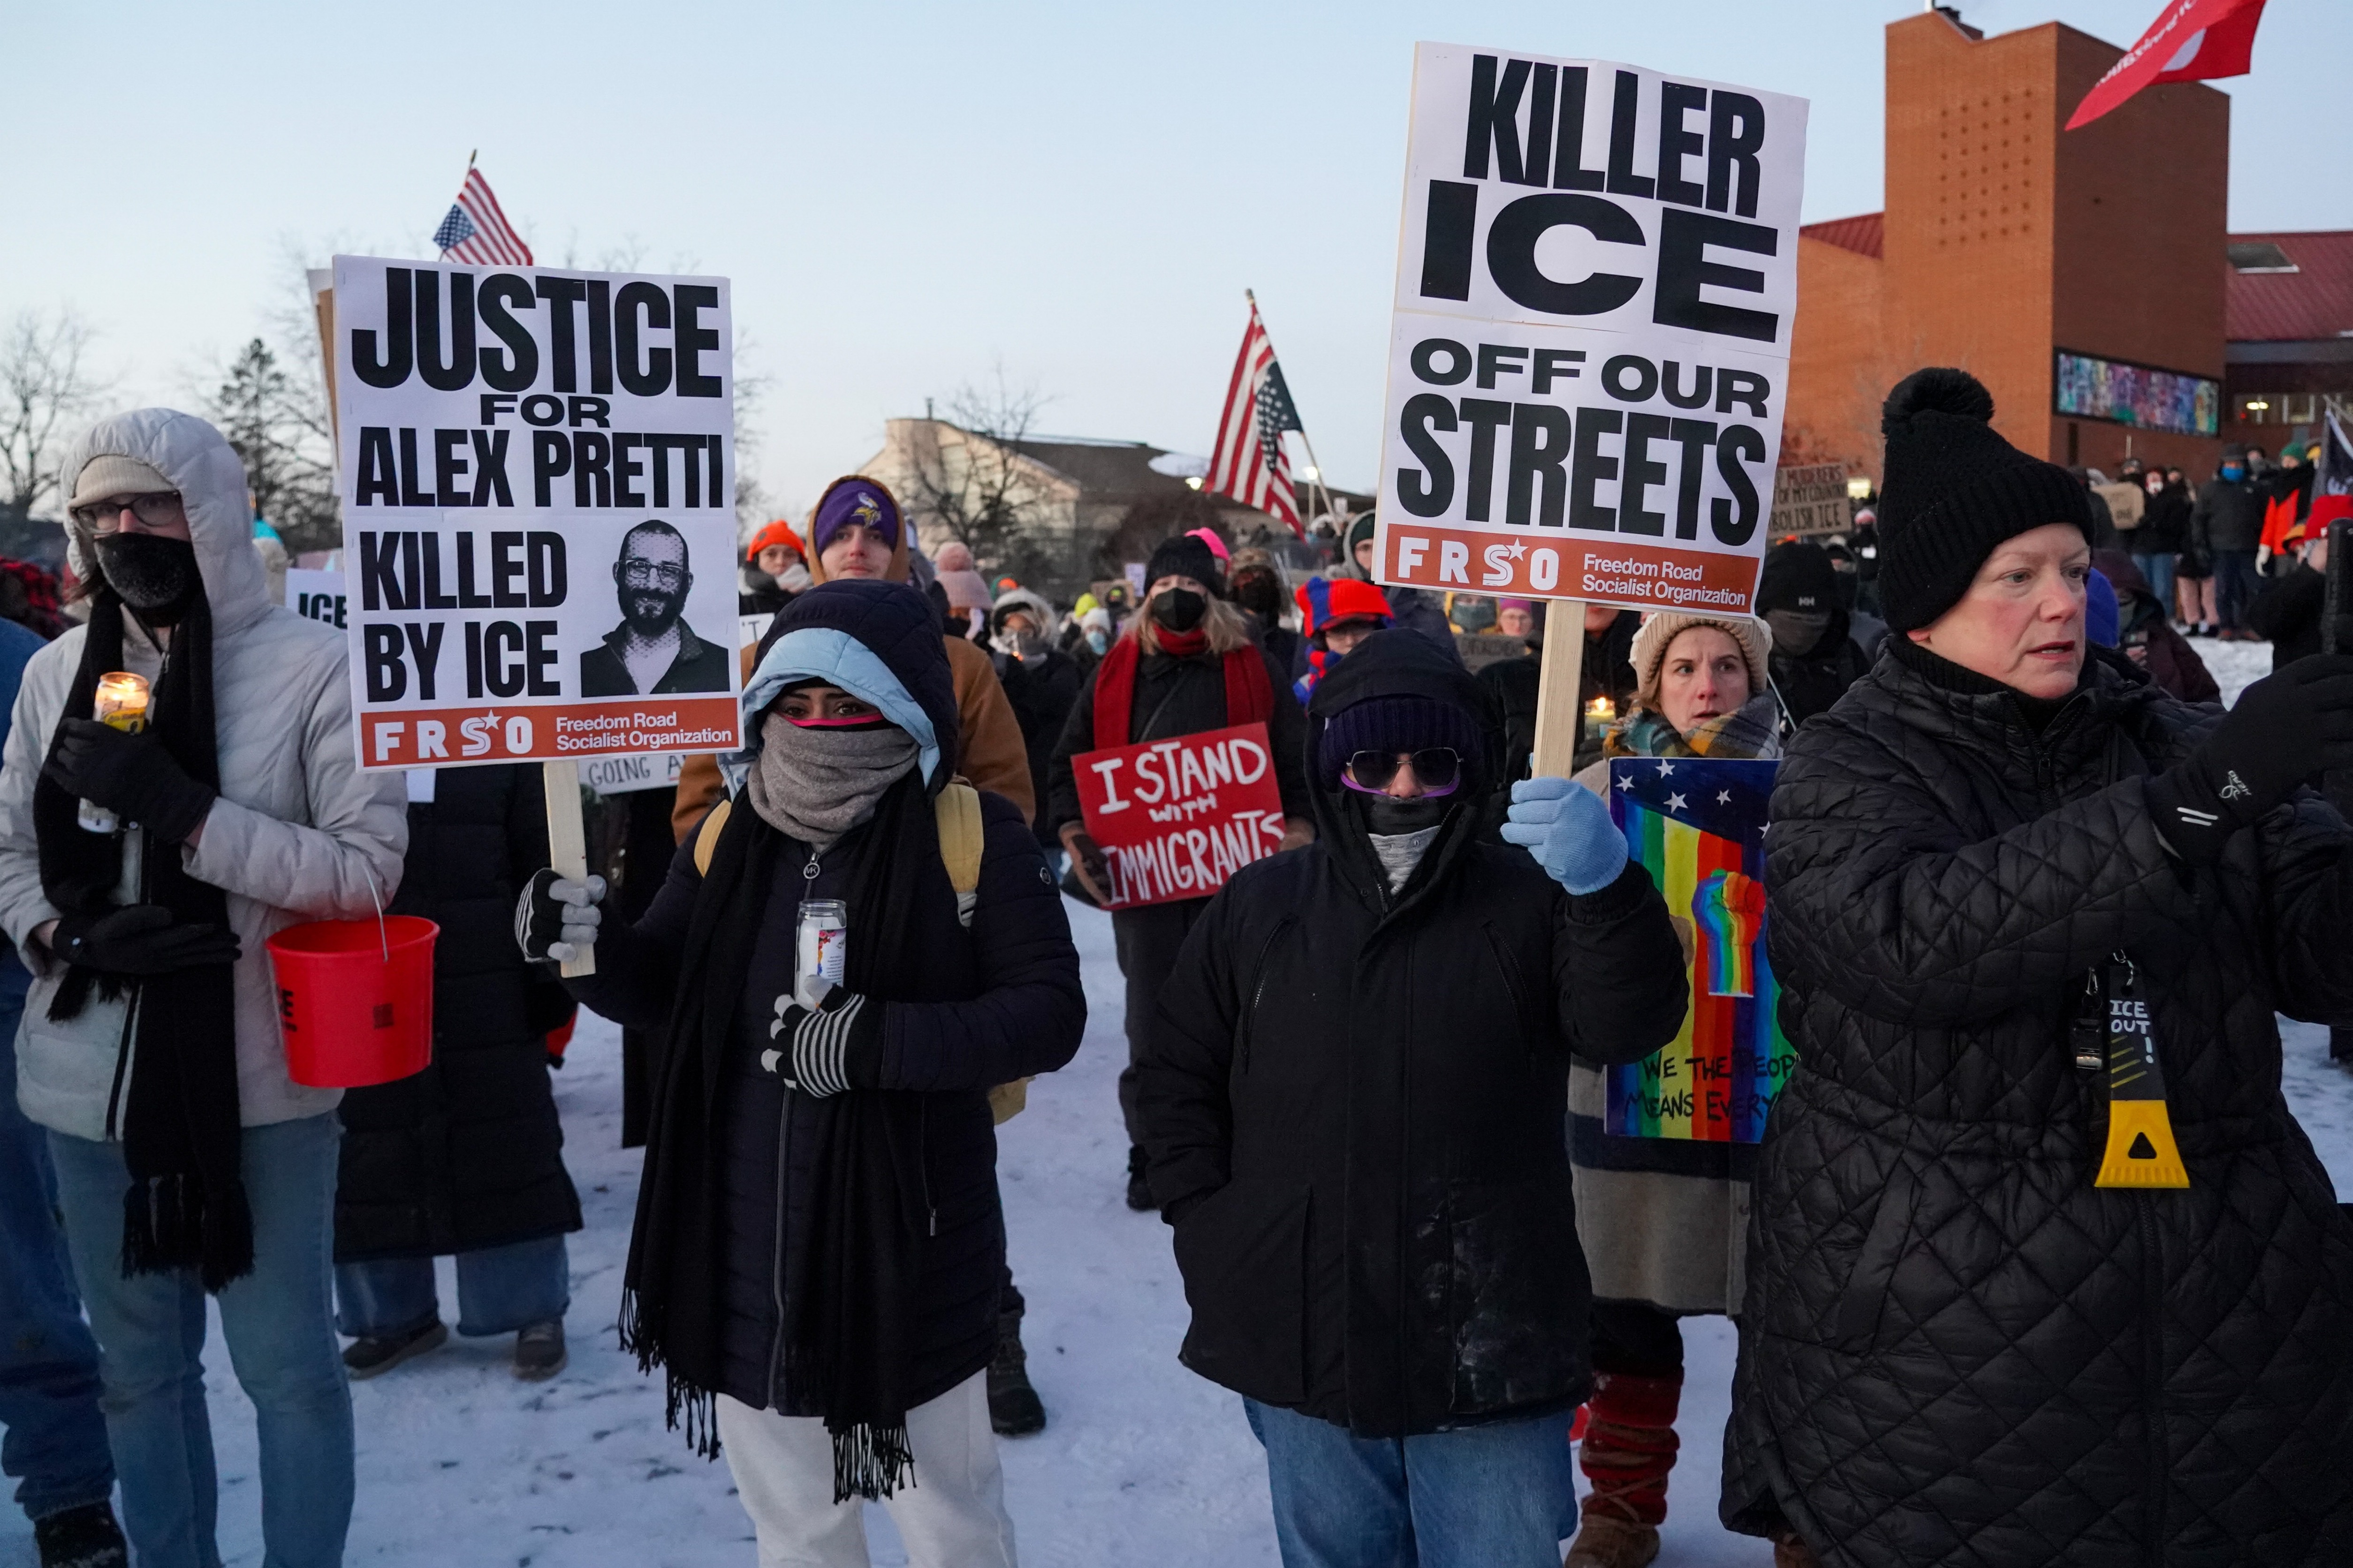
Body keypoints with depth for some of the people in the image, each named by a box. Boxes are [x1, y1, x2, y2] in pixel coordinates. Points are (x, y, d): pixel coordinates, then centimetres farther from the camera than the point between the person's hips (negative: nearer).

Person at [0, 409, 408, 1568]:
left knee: (288, 1366, 8)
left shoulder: (312, 664, -10)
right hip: (94, 1080, 4)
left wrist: (184, 812, -20)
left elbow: (368, 870, -12)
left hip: (261, 1079, -4)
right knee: (140, 1369, 18)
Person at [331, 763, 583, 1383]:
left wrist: (553, 980, 0)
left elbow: (544, 870, 3)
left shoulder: (505, 748, 1)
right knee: (370, 1168, 10)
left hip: (490, 1006, -1)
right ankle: (396, 1312, 29)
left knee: (508, 1162, 6)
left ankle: (534, 1312, 22)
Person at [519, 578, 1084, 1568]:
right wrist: (590, 945, -11)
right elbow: (666, 991, 11)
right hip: (751, 1251, 4)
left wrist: (878, 1041, -28)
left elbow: (1050, 1013, -16)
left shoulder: (972, 834, -12)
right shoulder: (729, 835, 1)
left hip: (912, 1240, -4)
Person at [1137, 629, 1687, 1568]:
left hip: (1490, 1352, -2)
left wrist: (1609, 888, -36)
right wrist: (1206, 1224, 1)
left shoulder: (1529, 901, -2)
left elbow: (1628, 1026, -18)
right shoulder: (1260, 908, 5)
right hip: (1303, 1344, 2)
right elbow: (1178, 1073, 12)